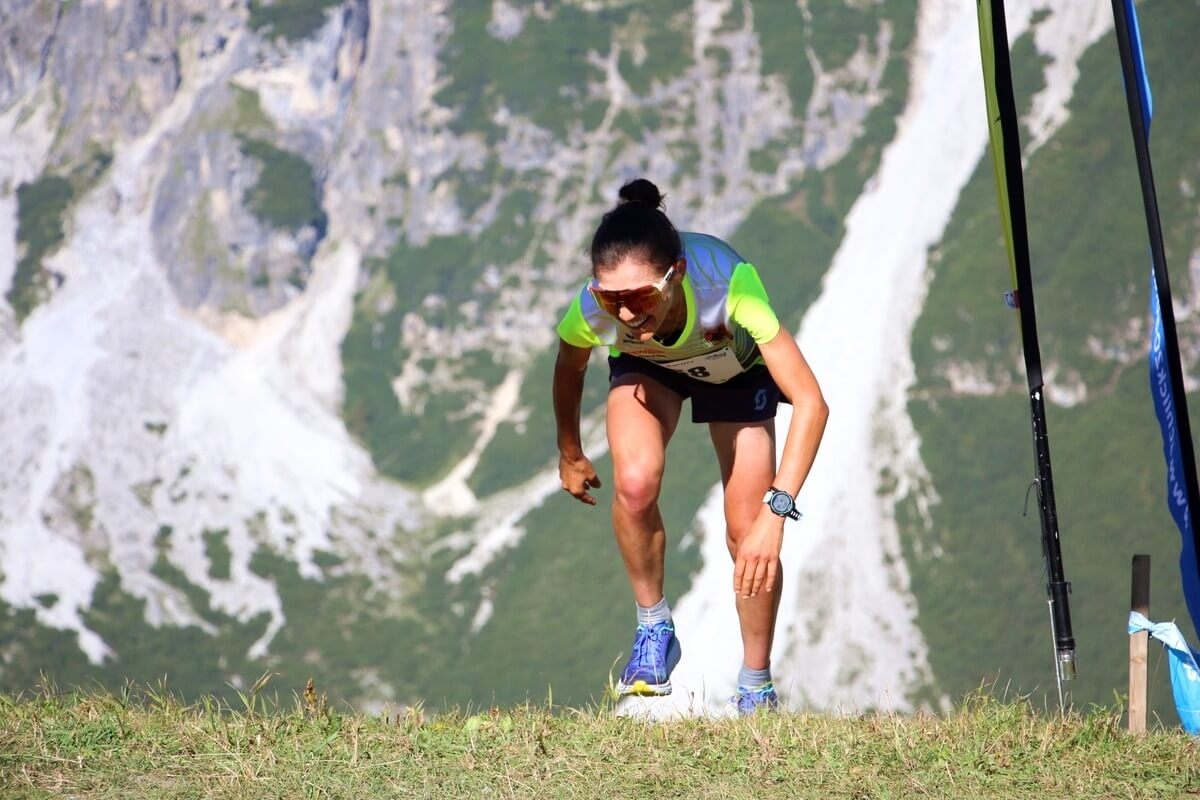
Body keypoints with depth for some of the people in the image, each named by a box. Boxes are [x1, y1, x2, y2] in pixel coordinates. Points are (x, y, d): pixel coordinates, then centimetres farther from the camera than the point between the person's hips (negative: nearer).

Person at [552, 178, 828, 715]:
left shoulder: (726, 282, -46)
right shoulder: (592, 309, -37)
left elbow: (810, 403, -46)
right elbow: (569, 369, -11)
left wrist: (774, 511, -55)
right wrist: (570, 457, 4)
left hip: (737, 367, -1)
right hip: (647, 368, 1)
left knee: (748, 537, -4)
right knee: (635, 483, -28)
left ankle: (757, 689, 18)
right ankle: (653, 629, -4)